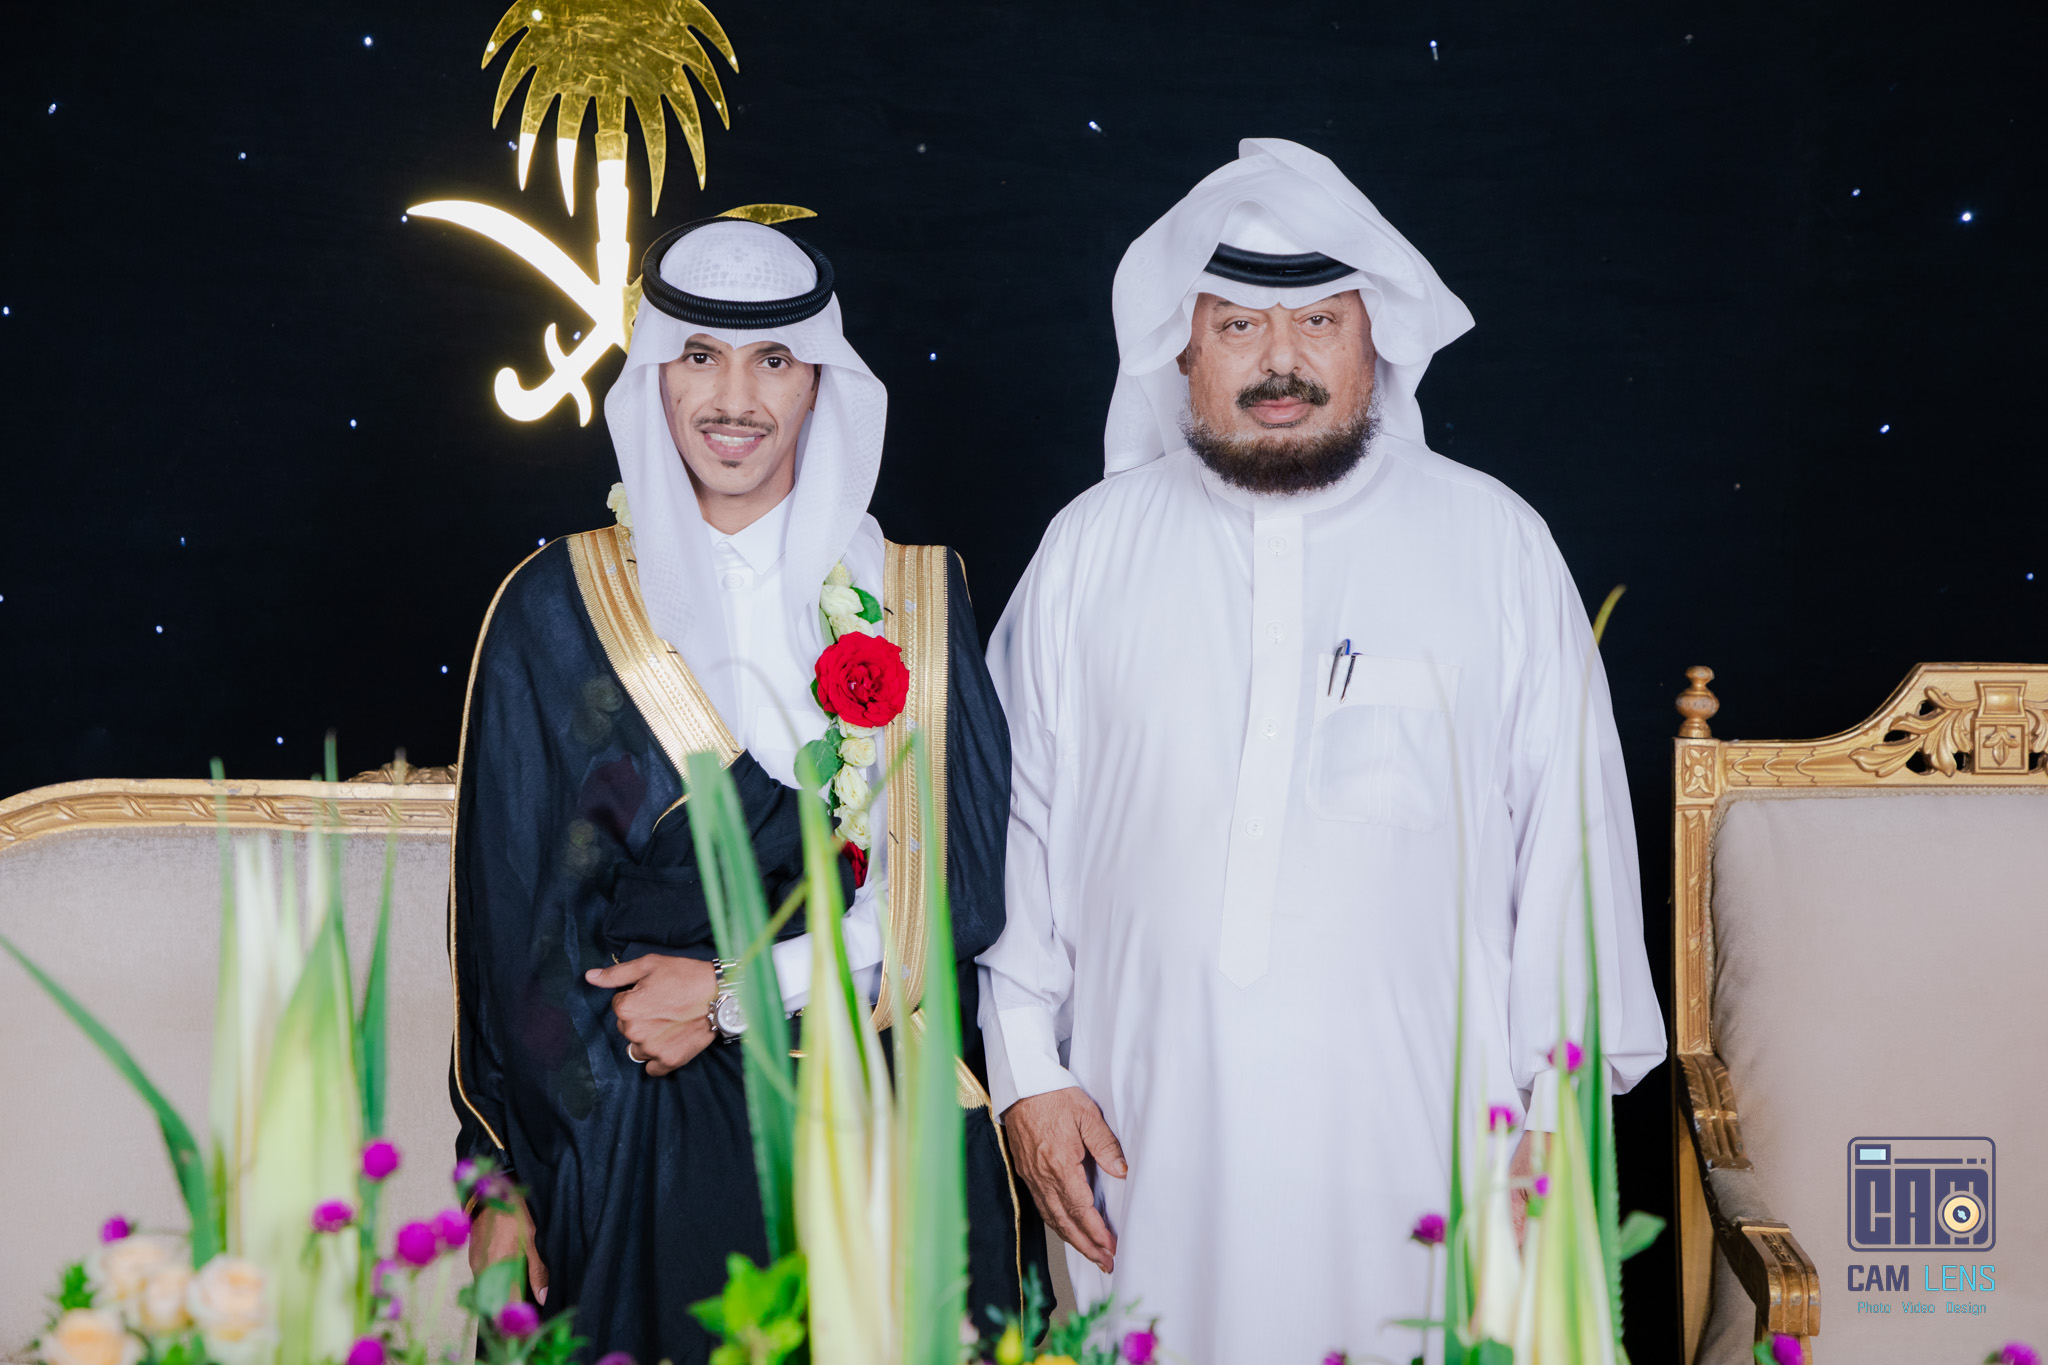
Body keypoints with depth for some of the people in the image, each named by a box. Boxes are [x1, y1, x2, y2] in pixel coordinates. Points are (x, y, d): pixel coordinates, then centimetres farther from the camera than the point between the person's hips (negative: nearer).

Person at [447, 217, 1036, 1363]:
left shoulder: (917, 597, 3)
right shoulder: (557, 609, 0)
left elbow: (967, 881, -2)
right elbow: (511, 908, 2)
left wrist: (735, 990, -10)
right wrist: (503, 1181, 0)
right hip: (640, 1130, -1)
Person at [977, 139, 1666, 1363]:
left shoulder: (1496, 543, 4)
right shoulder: (1090, 549, 6)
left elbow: (1574, 832, 5)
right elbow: (1021, 824, 7)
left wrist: (1567, 1096, 3)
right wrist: (1029, 1073, 3)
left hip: (1421, 1144, 0)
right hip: (1153, 1148, 1)